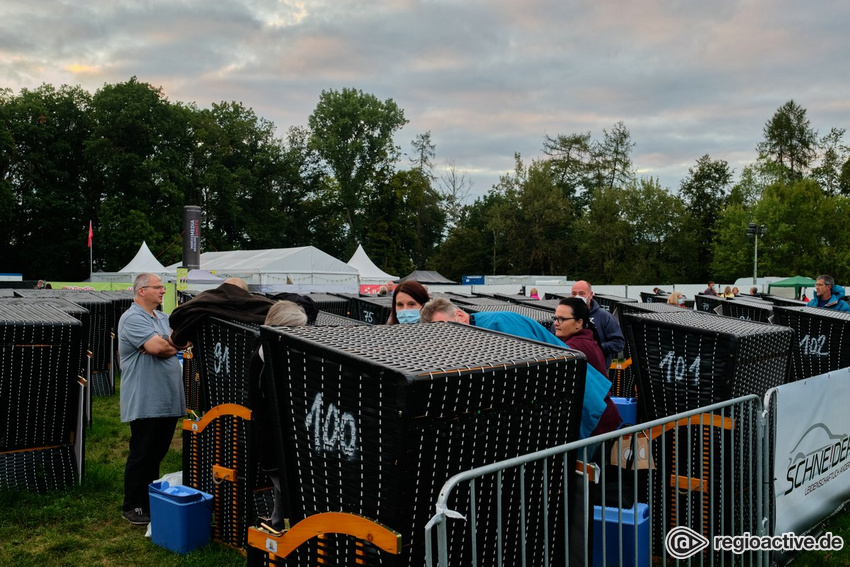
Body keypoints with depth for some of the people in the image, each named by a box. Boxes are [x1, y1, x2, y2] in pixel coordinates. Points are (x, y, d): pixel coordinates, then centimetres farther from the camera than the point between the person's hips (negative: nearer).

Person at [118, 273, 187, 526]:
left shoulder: (163, 318, 16)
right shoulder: (132, 318, -12)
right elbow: (158, 346, -24)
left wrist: (164, 346, -14)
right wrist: (172, 345, -3)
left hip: (168, 400, 8)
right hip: (145, 402, -8)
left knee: (157, 454, 16)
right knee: (141, 456, 1)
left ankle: (152, 502, 27)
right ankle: (132, 507, 13)